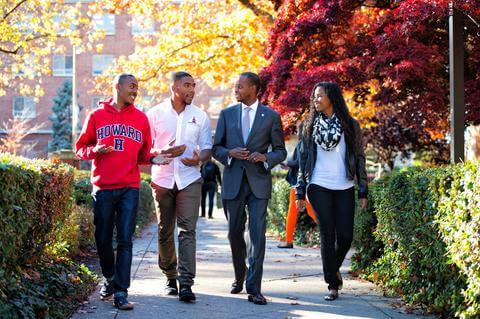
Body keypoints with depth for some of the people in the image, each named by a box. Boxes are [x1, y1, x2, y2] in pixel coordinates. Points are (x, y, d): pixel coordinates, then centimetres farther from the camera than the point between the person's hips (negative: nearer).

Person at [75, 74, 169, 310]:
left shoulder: (140, 118, 10)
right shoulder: (96, 116, 6)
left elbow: (143, 152, 15)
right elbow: (80, 147, 9)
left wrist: (152, 158, -7)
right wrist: (95, 151, -11)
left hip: (130, 187, 0)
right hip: (103, 187, 0)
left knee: (125, 240, -6)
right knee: (103, 239, 7)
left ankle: (121, 293, -7)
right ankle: (109, 278, 31)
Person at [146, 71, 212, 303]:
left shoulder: (200, 116, 8)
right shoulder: (155, 114, 4)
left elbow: (207, 148, 11)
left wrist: (199, 158, -13)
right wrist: (163, 152, -15)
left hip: (189, 179, 0)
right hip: (162, 179, 0)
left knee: (187, 230, -11)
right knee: (164, 232, 7)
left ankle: (186, 283, -16)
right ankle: (170, 277, 22)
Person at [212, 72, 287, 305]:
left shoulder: (271, 116, 3)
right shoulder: (227, 114, 9)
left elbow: (280, 151, 7)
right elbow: (216, 148, 10)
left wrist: (265, 157, -14)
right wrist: (230, 153, -11)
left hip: (258, 182, -2)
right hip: (233, 181, 2)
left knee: (257, 234, -10)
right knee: (235, 233, 10)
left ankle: (254, 288, -10)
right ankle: (239, 277, 32)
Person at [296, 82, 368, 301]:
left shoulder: (350, 125, 5)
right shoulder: (311, 126, 8)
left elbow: (359, 158, 5)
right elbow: (303, 159, 9)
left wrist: (363, 192, 0)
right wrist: (300, 192, 4)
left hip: (344, 188, 0)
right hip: (319, 187, 0)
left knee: (345, 235, -3)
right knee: (327, 235, -5)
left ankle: (334, 268, 26)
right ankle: (332, 284, 1)